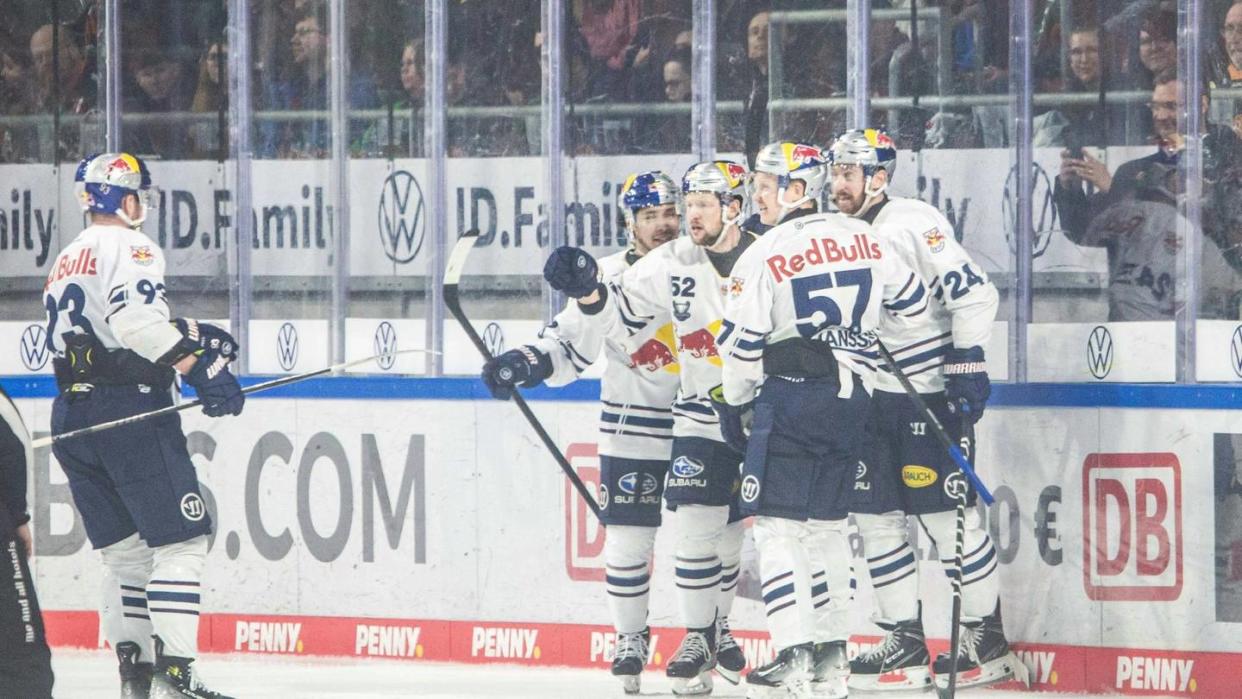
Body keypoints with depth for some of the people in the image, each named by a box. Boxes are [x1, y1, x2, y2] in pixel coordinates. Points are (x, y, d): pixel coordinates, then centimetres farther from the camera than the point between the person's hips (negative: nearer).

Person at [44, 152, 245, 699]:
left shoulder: (66, 260, 23)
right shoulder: (126, 246, -6)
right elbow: (137, 319, -22)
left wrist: (189, 336, 20)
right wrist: (199, 365, -24)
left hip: (71, 417, 9)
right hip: (128, 409, -9)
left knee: (125, 550, 13)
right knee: (180, 540, -7)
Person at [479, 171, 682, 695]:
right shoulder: (610, 277, -4)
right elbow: (567, 343, -4)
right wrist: (521, 365, -17)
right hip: (634, 430, -1)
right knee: (627, 537, -3)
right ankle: (630, 640, 11)